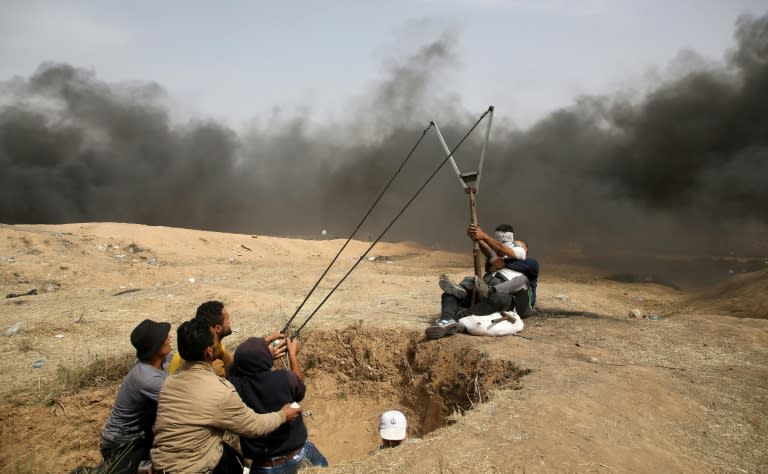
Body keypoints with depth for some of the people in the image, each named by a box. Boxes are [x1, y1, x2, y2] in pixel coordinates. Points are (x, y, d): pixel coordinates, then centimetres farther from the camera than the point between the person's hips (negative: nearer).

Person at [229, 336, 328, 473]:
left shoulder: (234, 384, -22)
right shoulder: (284, 378, -26)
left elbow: (242, 358, 1)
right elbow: (300, 389, -1)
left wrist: (268, 340, 11)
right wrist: (292, 353, 7)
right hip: (299, 455, 2)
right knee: (323, 468, 31)